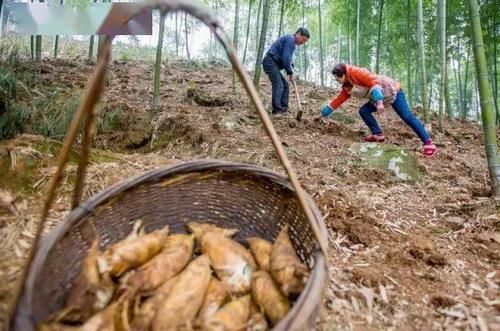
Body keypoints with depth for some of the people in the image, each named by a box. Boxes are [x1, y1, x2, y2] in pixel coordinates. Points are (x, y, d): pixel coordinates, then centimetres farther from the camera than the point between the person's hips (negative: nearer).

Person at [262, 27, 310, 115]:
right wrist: (291, 72, -9)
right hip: (270, 62, -11)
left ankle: (284, 109, 10)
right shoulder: (290, 39, -10)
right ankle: (277, 111, -22)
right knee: (278, 85, -18)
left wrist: (291, 71, 8)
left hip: (273, 64, 11)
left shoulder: (291, 41, 23)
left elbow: (287, 58, 25)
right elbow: (285, 58, -18)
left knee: (285, 85, 10)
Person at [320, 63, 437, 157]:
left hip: (392, 90, -9)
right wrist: (323, 113, 17)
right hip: (381, 97, 9)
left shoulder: (355, 72, -18)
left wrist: (379, 102, -40)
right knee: (364, 111, -1)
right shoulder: (347, 87, 9)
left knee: (407, 116, -15)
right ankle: (378, 135, 0)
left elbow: (373, 81, -28)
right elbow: (338, 100, 17)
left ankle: (428, 143, -15)